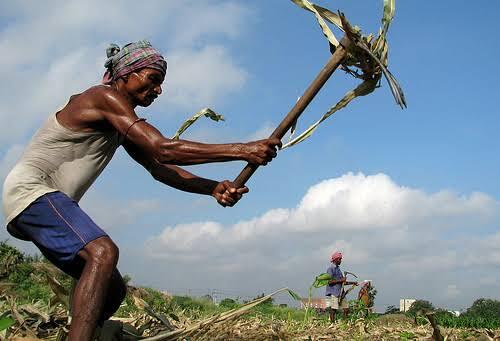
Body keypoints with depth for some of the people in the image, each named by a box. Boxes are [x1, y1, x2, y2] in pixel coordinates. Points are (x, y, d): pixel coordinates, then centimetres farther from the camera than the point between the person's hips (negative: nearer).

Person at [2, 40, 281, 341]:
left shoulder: (123, 123, 17)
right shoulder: (104, 97, -14)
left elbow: (159, 167, 6)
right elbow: (164, 151, -26)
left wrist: (213, 188, -11)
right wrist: (241, 150, -28)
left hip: (51, 203, 10)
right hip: (30, 190, -10)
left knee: (113, 289, 6)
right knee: (103, 252, -33)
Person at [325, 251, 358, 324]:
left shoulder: (338, 269, 19)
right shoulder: (330, 269, -8)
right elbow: (329, 281, -18)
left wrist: (352, 283, 15)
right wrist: (340, 280, -17)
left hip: (340, 293, 9)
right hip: (333, 293, -9)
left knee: (346, 309, 5)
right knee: (333, 310, -6)